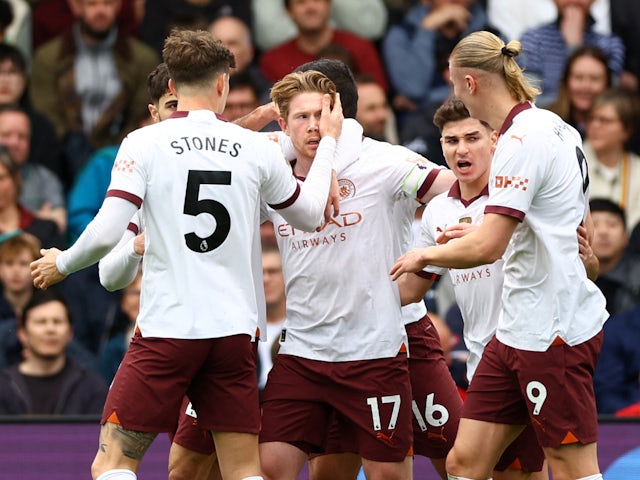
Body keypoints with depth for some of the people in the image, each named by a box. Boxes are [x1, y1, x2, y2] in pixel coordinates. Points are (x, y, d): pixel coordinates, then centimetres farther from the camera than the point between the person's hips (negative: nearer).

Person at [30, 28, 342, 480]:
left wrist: (61, 263, 10)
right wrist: (329, 142, 35)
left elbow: (106, 234, -11)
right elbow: (310, 215, 21)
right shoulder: (257, 148, 5)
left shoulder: (145, 143, -4)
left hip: (166, 328, -3)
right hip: (235, 329, 3)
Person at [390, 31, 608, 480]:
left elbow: (486, 248, -24)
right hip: (519, 328, 10)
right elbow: (582, 229, 25)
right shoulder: (559, 129, 13)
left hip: (552, 331, -10)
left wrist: (426, 254, -5)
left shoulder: (521, 142, -17)